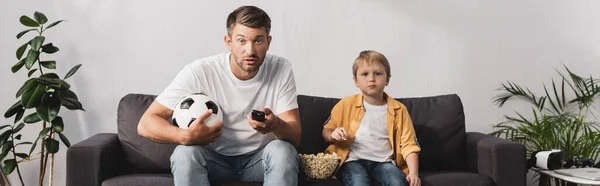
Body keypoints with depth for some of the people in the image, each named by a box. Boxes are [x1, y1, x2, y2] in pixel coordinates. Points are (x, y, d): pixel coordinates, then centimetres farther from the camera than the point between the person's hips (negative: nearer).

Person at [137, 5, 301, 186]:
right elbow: (146, 124, -17)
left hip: (260, 160, 1)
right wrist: (185, 136, -38)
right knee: (185, 153, -31)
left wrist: (276, 125, -40)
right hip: (215, 159, 0)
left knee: (282, 150, -31)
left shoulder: (281, 70, -14)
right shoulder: (199, 72, -18)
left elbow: (295, 137, -15)